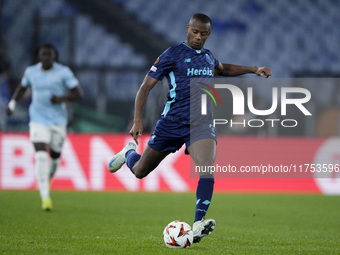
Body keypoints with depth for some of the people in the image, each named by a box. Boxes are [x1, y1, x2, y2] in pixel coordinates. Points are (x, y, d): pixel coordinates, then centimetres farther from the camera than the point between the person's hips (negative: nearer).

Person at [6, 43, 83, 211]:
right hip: (38, 120, 0)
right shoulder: (31, 71, 3)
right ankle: (45, 197, -20)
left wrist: (61, 99, -21)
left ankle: (47, 180, 46)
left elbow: (79, 93, -6)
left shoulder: (63, 72, -5)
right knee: (41, 155, -17)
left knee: (55, 156, 11)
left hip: (58, 121, 0)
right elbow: (22, 87, 23)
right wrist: (12, 103, 9)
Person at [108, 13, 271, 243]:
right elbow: (146, 86, -5)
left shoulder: (208, 56, 14)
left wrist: (254, 69, 30)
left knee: (207, 169, -24)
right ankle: (129, 152, 47)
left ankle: (198, 225, -31)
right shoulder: (173, 54, -4)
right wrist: (137, 120, -15)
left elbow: (222, 69, 39)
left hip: (202, 122, 3)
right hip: (173, 121, -3)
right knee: (139, 171, 10)